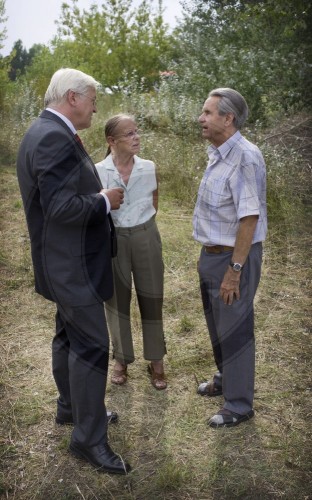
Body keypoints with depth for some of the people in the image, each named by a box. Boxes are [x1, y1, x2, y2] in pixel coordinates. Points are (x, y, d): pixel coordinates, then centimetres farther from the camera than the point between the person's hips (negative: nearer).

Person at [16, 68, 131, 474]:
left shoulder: (48, 132, 11)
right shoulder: (55, 138, -22)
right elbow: (62, 207, -28)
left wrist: (98, 193, 7)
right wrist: (105, 201, -14)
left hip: (67, 260, 11)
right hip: (71, 263, -11)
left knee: (69, 335, 21)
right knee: (92, 344, -3)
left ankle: (71, 406, 38)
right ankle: (88, 438, 10)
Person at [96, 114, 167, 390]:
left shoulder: (149, 168, -4)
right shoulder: (97, 172, -10)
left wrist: (142, 225, 8)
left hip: (146, 237, 1)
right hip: (113, 239, -1)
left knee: (151, 299, 8)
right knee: (116, 301, 11)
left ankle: (156, 360, 24)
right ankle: (121, 358, 30)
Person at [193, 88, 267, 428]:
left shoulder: (245, 157, -21)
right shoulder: (217, 154, 8)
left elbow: (249, 218, -24)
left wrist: (235, 270, -24)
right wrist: (211, 257, 13)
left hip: (234, 257, -9)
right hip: (212, 253, 9)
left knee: (235, 330, 4)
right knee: (217, 324, 22)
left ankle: (239, 405, 21)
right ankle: (225, 378, 43)